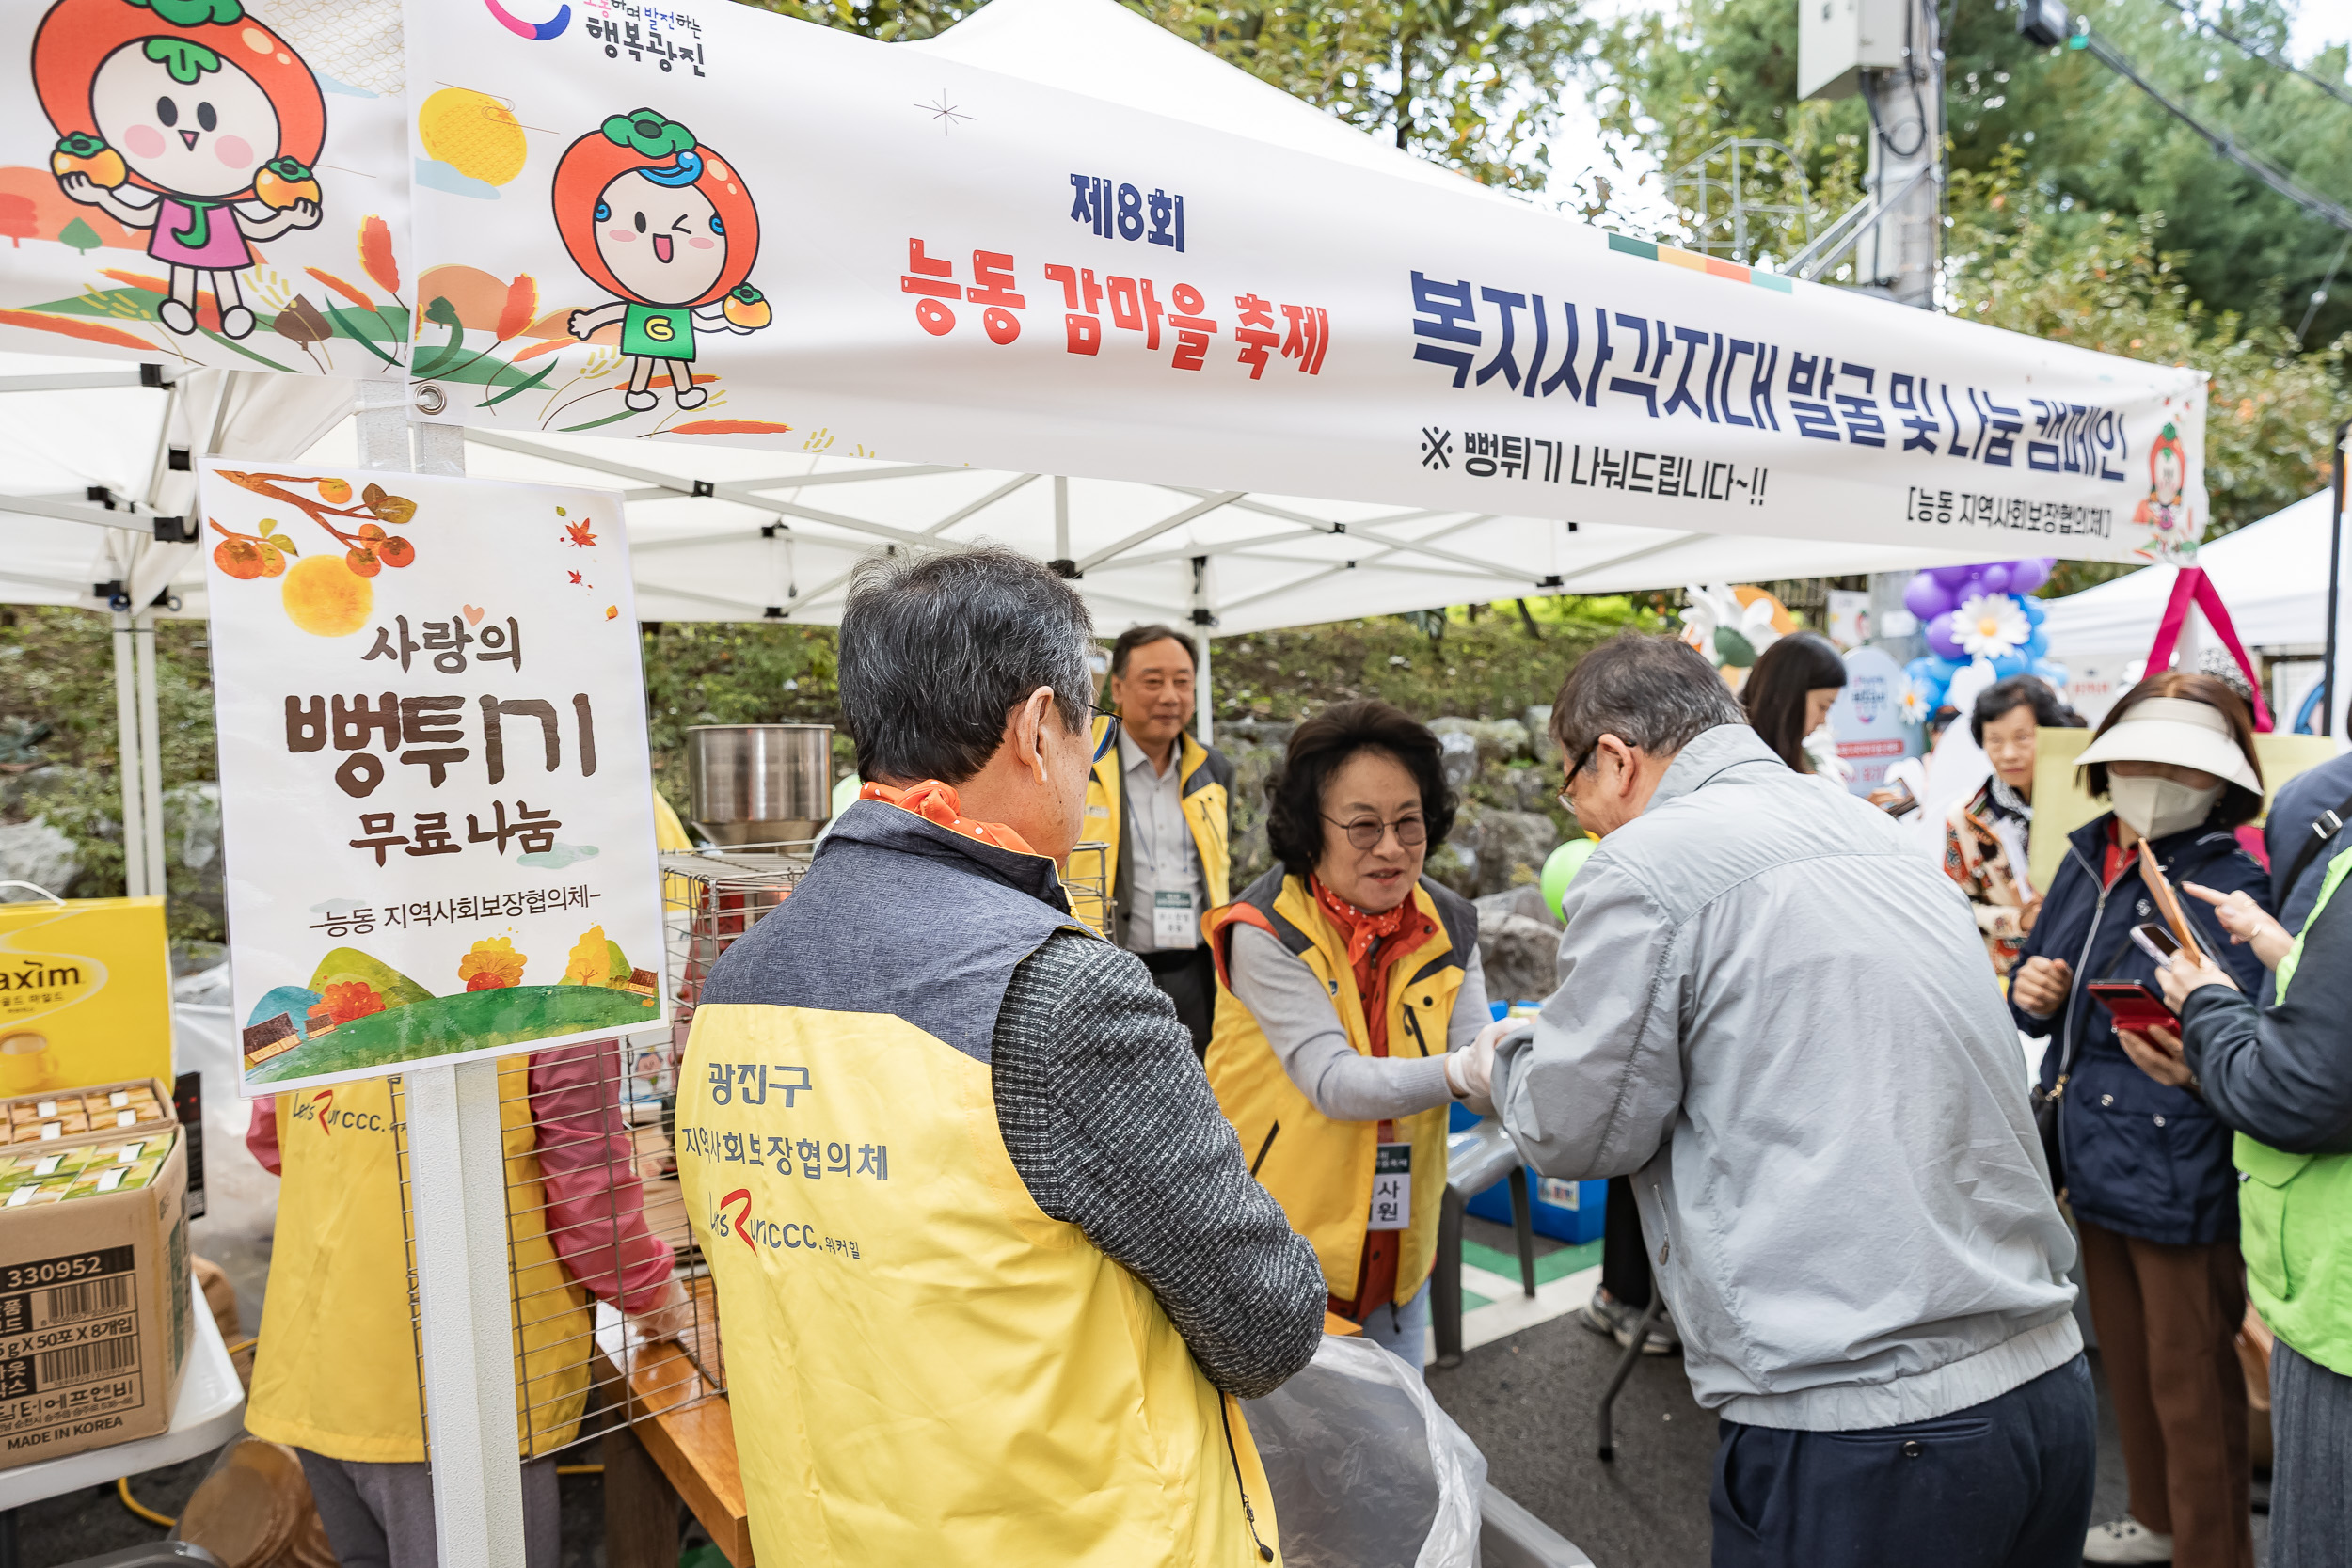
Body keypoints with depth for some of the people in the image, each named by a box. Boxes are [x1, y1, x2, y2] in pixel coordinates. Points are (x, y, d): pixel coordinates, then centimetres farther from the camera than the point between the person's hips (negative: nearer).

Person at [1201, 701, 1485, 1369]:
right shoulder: (1266, 933, -18)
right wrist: (1456, 1072, -40)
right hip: (1278, 1248, -5)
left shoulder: (1447, 927, -2)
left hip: (1395, 1250, 5)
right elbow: (1333, 1081, -26)